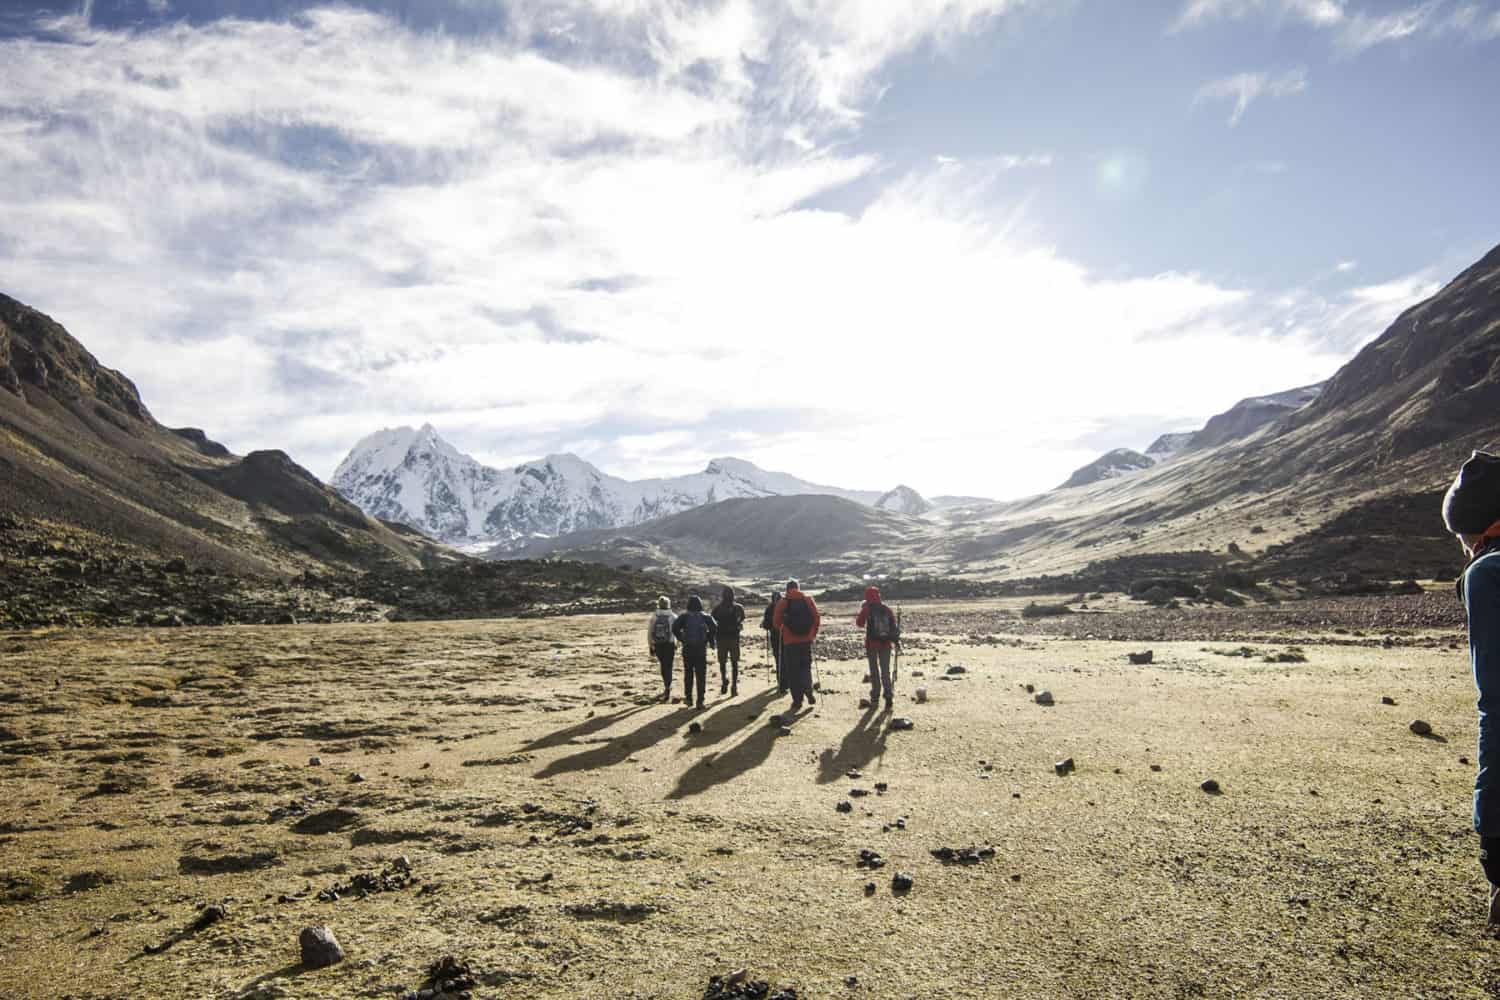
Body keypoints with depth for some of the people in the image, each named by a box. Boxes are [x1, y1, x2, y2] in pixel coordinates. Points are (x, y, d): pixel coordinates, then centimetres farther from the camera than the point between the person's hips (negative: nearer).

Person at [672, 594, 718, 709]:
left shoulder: (684, 616, 1)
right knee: (701, 675, 4)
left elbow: (675, 627, -11)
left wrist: (681, 639, 1)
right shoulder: (705, 616, 3)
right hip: (701, 648, 0)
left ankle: (688, 698, 19)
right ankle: (700, 701, 1)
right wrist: (709, 639, 3)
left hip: (687, 648, 0)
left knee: (688, 673, 16)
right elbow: (714, 628, -11)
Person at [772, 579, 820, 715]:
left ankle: (797, 701, 4)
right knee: (806, 667, 19)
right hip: (806, 640, 2)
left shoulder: (782, 602, -3)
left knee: (793, 672, 5)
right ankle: (809, 692, 1)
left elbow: (776, 622, -3)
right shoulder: (808, 599, 2)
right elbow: (817, 617, 0)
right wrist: (813, 634, 12)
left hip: (790, 641, -2)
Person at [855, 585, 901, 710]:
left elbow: (859, 624, 5)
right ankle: (889, 696, -11)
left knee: (874, 671, 12)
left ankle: (875, 697, 16)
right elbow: (894, 626, 3)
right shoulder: (887, 610, 1)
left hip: (871, 644, -2)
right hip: (886, 644, 2)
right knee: (885, 671, 6)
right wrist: (896, 640, 11)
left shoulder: (866, 609, -7)